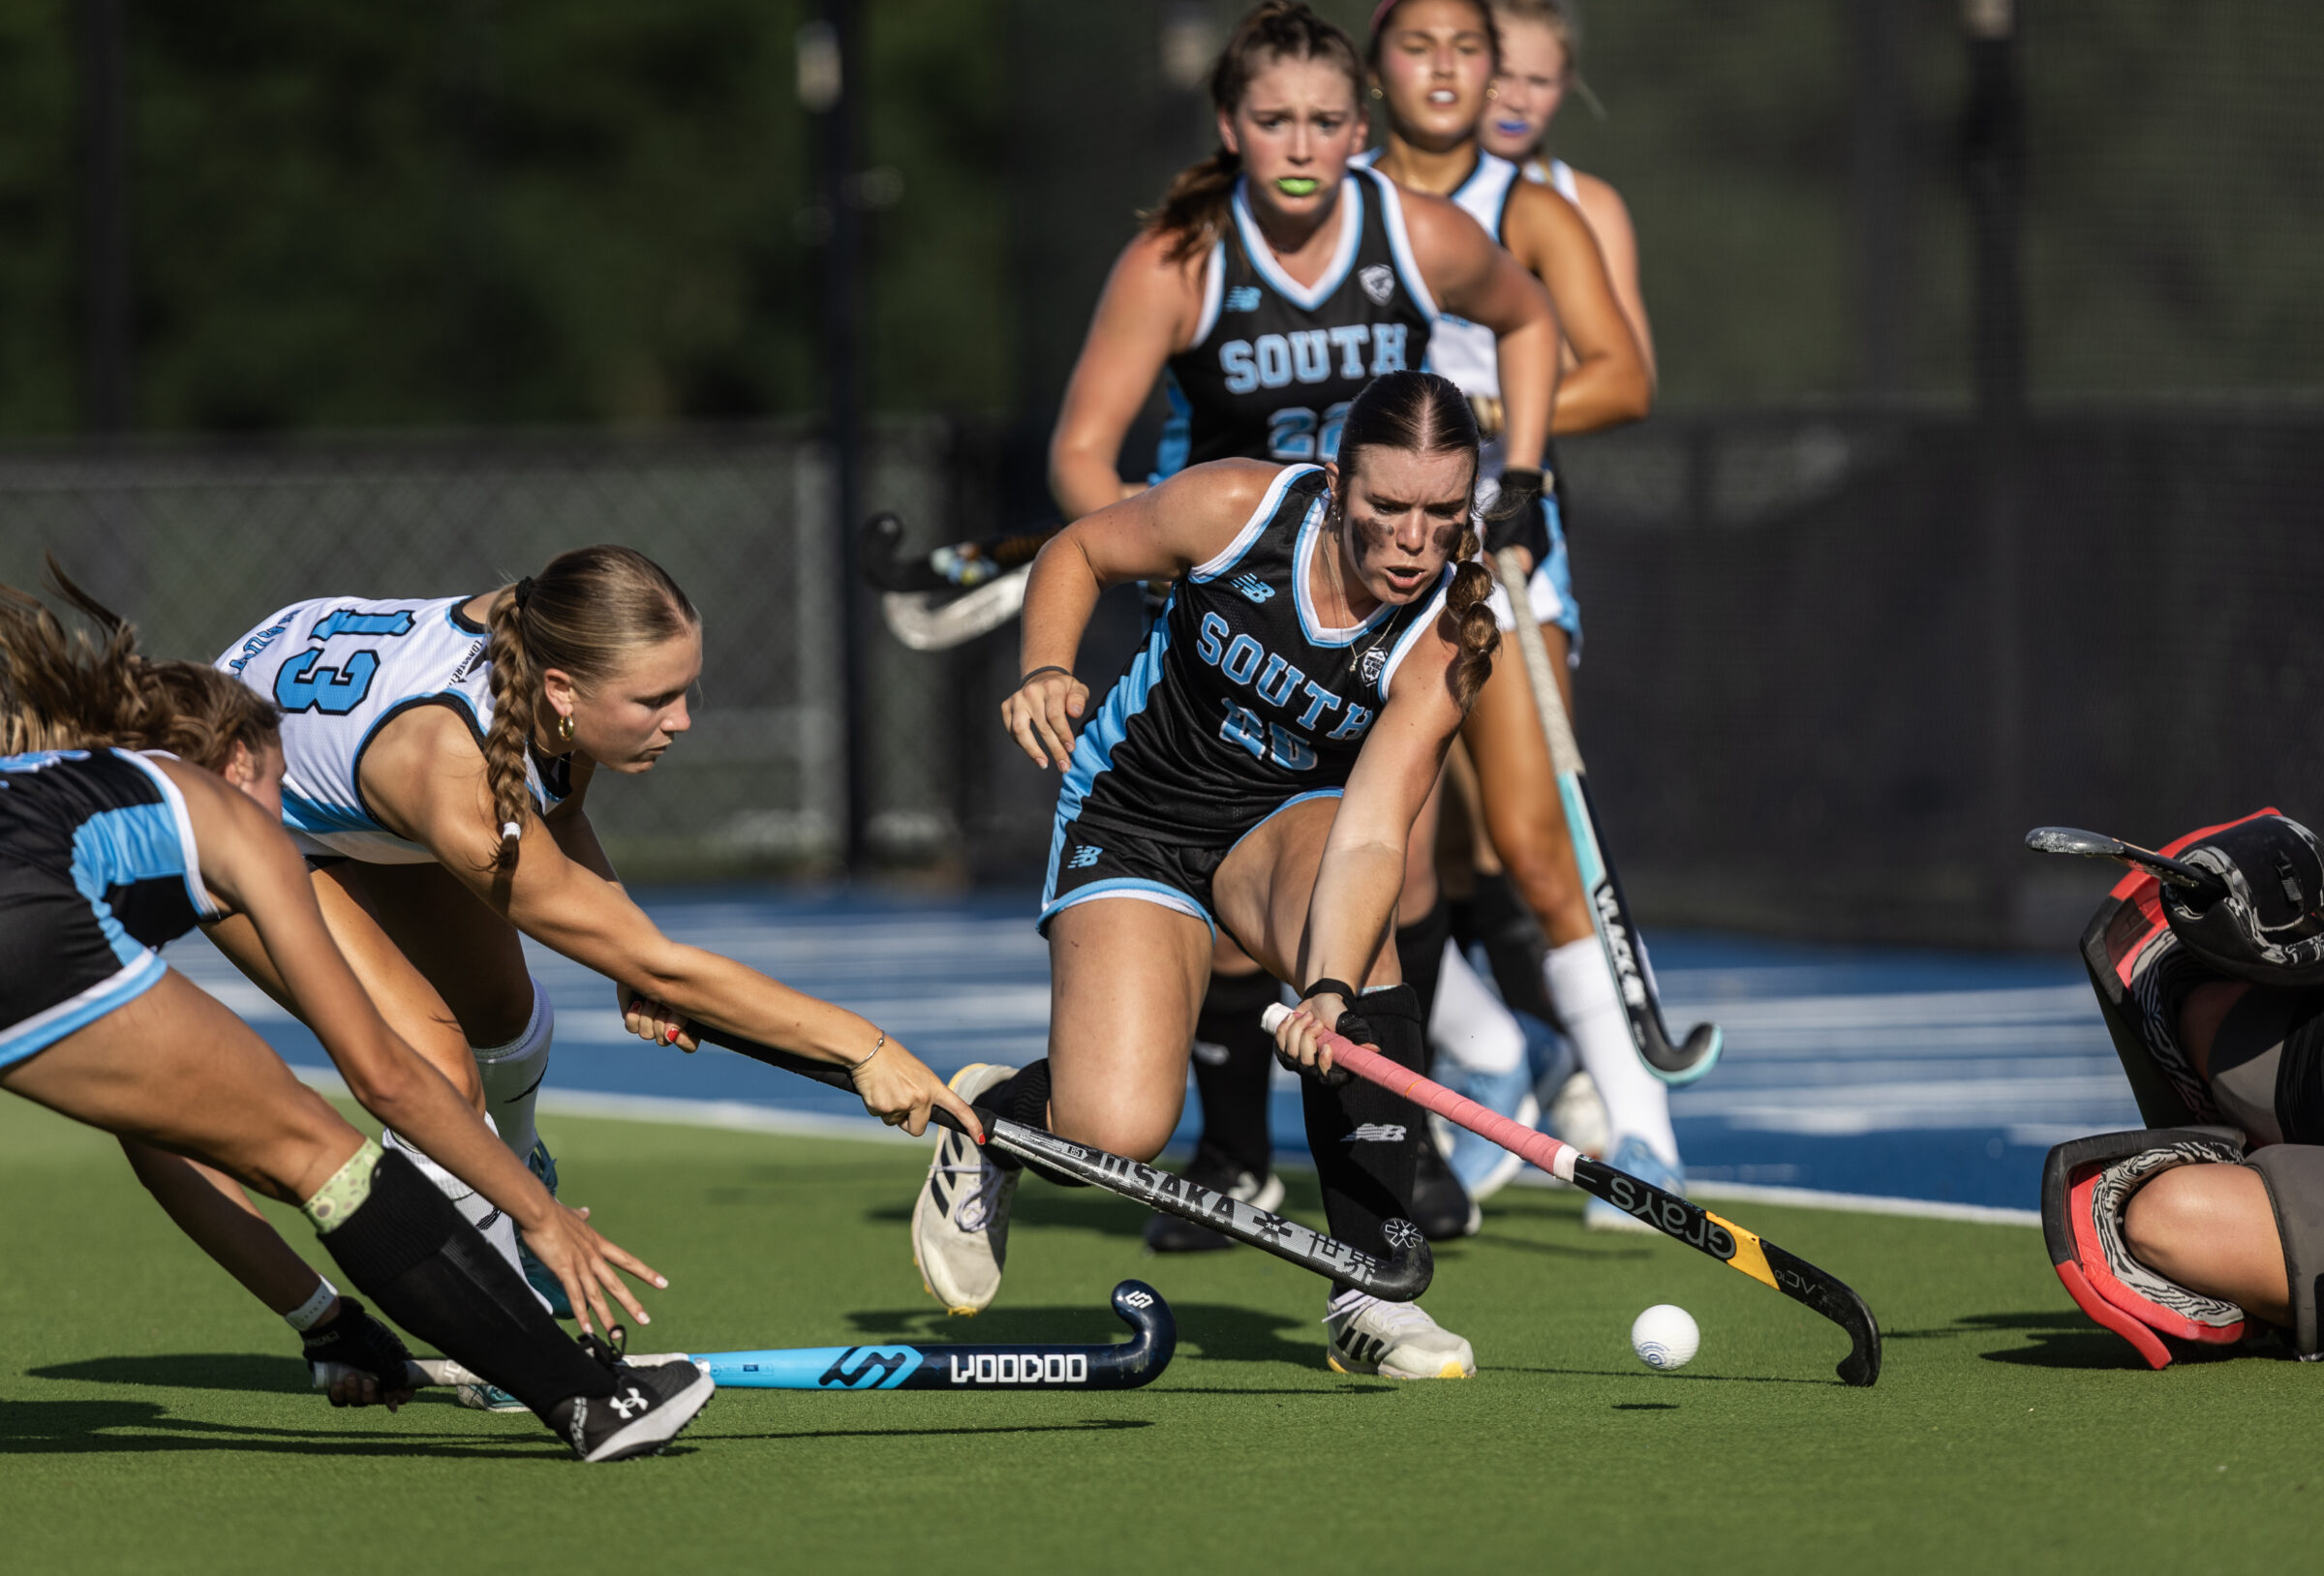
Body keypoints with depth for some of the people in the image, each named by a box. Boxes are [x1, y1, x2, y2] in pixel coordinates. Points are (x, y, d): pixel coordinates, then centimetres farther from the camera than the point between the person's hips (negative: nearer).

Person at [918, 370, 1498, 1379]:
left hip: (1291, 821, 1)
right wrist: (1045, 673, -20)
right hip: (1134, 814, -1)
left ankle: (1370, 1291, -26)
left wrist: (1331, 991, -48)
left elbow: (1370, 833, -33)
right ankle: (986, 1117, 18)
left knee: (1354, 947, -38)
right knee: (1117, 1132, -21)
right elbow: (1078, 552, -2)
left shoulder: (1447, 635, -23)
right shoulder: (1235, 508, -22)